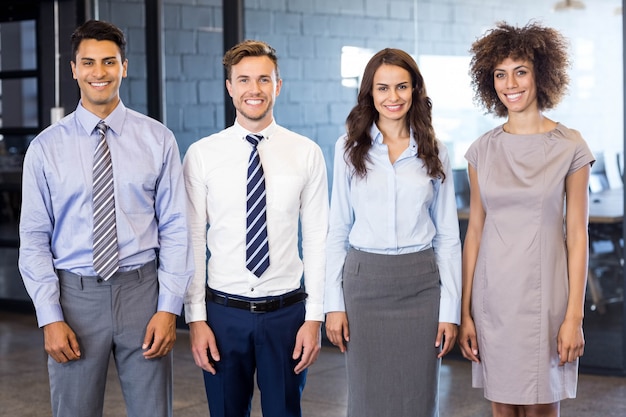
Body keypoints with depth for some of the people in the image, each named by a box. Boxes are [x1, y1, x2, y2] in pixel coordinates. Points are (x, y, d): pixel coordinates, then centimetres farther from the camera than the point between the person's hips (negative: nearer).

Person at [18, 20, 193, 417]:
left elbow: (175, 229, -1)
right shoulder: (46, 147, 0)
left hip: (142, 291, 0)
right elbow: (34, 240, 0)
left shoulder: (158, 139, 0)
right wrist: (50, 318, -6)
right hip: (75, 294, 0)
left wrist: (169, 309, -8)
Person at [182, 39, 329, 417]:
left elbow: (317, 239, -1)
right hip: (223, 312, 0)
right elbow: (193, 240, -1)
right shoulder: (201, 155, -2)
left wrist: (315, 317, -4)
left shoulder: (307, 153, 0)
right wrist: (196, 318, -4)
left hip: (286, 311, 0)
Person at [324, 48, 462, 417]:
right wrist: (334, 303, -2)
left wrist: (450, 309, 0)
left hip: (420, 285, 1)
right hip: (365, 281, 0)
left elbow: (447, 235, 5)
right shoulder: (350, 149, 2)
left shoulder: (434, 152, 4)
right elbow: (338, 230, 4)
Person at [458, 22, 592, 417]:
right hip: (493, 295, 3)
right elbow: (475, 231, 6)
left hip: (544, 294, -3)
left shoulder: (570, 146, -3)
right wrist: (465, 312, 4)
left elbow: (576, 235, -4)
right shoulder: (483, 150, 5)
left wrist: (574, 316, -8)